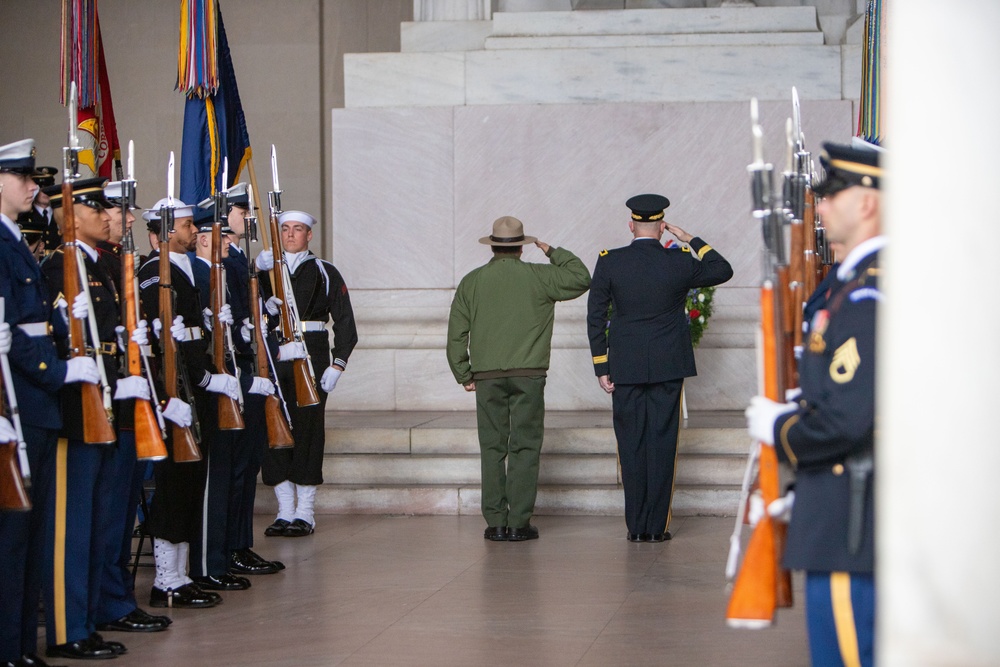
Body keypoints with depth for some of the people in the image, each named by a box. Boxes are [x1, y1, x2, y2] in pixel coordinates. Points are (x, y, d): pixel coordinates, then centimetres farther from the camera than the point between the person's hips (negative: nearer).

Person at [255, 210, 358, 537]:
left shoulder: (324, 272, 8)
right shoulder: (266, 270, 16)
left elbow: (345, 322, 4)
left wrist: (337, 364, -7)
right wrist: (256, 269, -17)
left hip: (310, 357, -3)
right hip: (272, 359, 3)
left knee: (308, 429, -3)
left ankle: (305, 513, 4)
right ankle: (285, 512, 8)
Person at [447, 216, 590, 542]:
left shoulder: (471, 282, 5)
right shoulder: (537, 277, 0)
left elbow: (456, 334, 4)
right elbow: (581, 279, 9)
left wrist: (464, 376, 12)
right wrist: (553, 252, 17)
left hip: (487, 377, 1)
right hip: (529, 374, -1)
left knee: (492, 449, 5)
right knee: (524, 448, 2)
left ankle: (496, 523, 3)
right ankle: (519, 523, -1)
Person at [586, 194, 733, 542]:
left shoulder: (609, 262, -3)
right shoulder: (679, 263, -4)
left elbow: (595, 316, -2)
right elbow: (723, 270, 14)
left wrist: (601, 367, 4)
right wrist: (690, 239, 15)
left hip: (625, 367, 0)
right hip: (668, 366, 0)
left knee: (631, 444, 5)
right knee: (662, 442, 3)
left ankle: (636, 526, 6)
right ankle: (657, 526, 3)